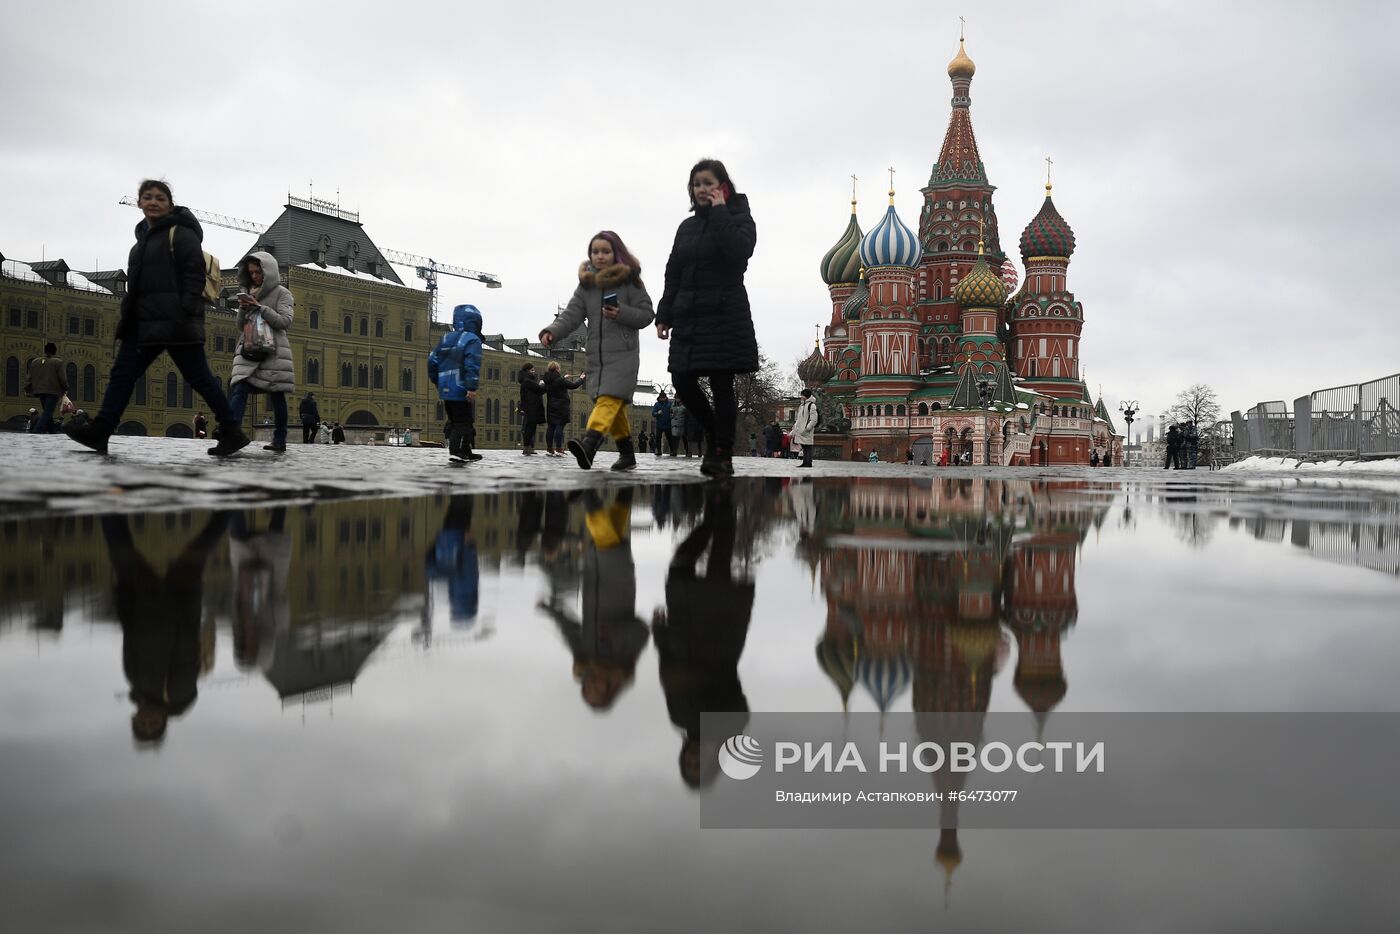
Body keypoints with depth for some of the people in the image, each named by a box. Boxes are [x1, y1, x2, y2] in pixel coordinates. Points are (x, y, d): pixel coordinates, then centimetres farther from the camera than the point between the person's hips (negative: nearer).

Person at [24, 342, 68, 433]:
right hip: (53, 391, -6)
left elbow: (29, 377, 12)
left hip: (40, 391, 6)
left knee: (47, 411, 16)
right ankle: (38, 428, -19)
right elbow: (63, 378, -7)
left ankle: (50, 429, 17)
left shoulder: (35, 361, 9)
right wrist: (65, 389, 6)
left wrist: (27, 389, 19)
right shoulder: (57, 362, -7)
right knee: (48, 411, -7)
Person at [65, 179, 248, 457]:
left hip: (174, 322, -9)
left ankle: (231, 432, 1)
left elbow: (194, 275, -14)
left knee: (199, 377, -6)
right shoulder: (145, 237, 21)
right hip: (143, 323, 9)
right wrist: (127, 317, 20)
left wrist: (186, 314, -23)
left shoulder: (181, 233, -5)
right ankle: (99, 432, 2)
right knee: (122, 373, 3)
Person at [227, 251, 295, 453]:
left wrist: (259, 307, -12)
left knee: (277, 396, 0)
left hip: (273, 351, -4)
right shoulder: (249, 293, 19)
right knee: (238, 390, -14)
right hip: (248, 350, 4)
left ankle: (280, 442, 7)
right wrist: (243, 310, -1)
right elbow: (241, 326, 19)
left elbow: (285, 321, -10)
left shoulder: (281, 293, 4)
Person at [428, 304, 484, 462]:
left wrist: (437, 383, 23)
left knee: (455, 422, 15)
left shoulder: (445, 339, 14)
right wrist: (472, 388, -25)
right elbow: (472, 365, -21)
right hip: (461, 391, -7)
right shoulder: (472, 340, -9)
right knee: (465, 423, -4)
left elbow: (432, 361, 13)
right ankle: (456, 450, -16)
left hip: (445, 390, 7)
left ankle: (465, 452, 20)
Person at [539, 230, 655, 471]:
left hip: (623, 354, -6)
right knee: (614, 407, 9)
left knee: (609, 399, -22)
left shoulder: (630, 281, 1)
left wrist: (622, 314, -17)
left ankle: (589, 443, -41)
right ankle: (627, 454, 20)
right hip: (596, 355, 6)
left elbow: (646, 314, 0)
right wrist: (552, 332, -14)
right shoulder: (587, 284, 13)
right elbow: (572, 314, 4)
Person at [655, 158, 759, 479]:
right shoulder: (687, 226, 17)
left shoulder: (739, 218, 2)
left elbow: (738, 251, -21)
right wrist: (664, 315, 9)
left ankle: (722, 455, 3)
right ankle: (714, 435, 22)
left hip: (725, 317, -5)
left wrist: (719, 212, -13)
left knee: (721, 385, -5)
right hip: (688, 318, 6)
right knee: (683, 380, 0)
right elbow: (673, 274, 16)